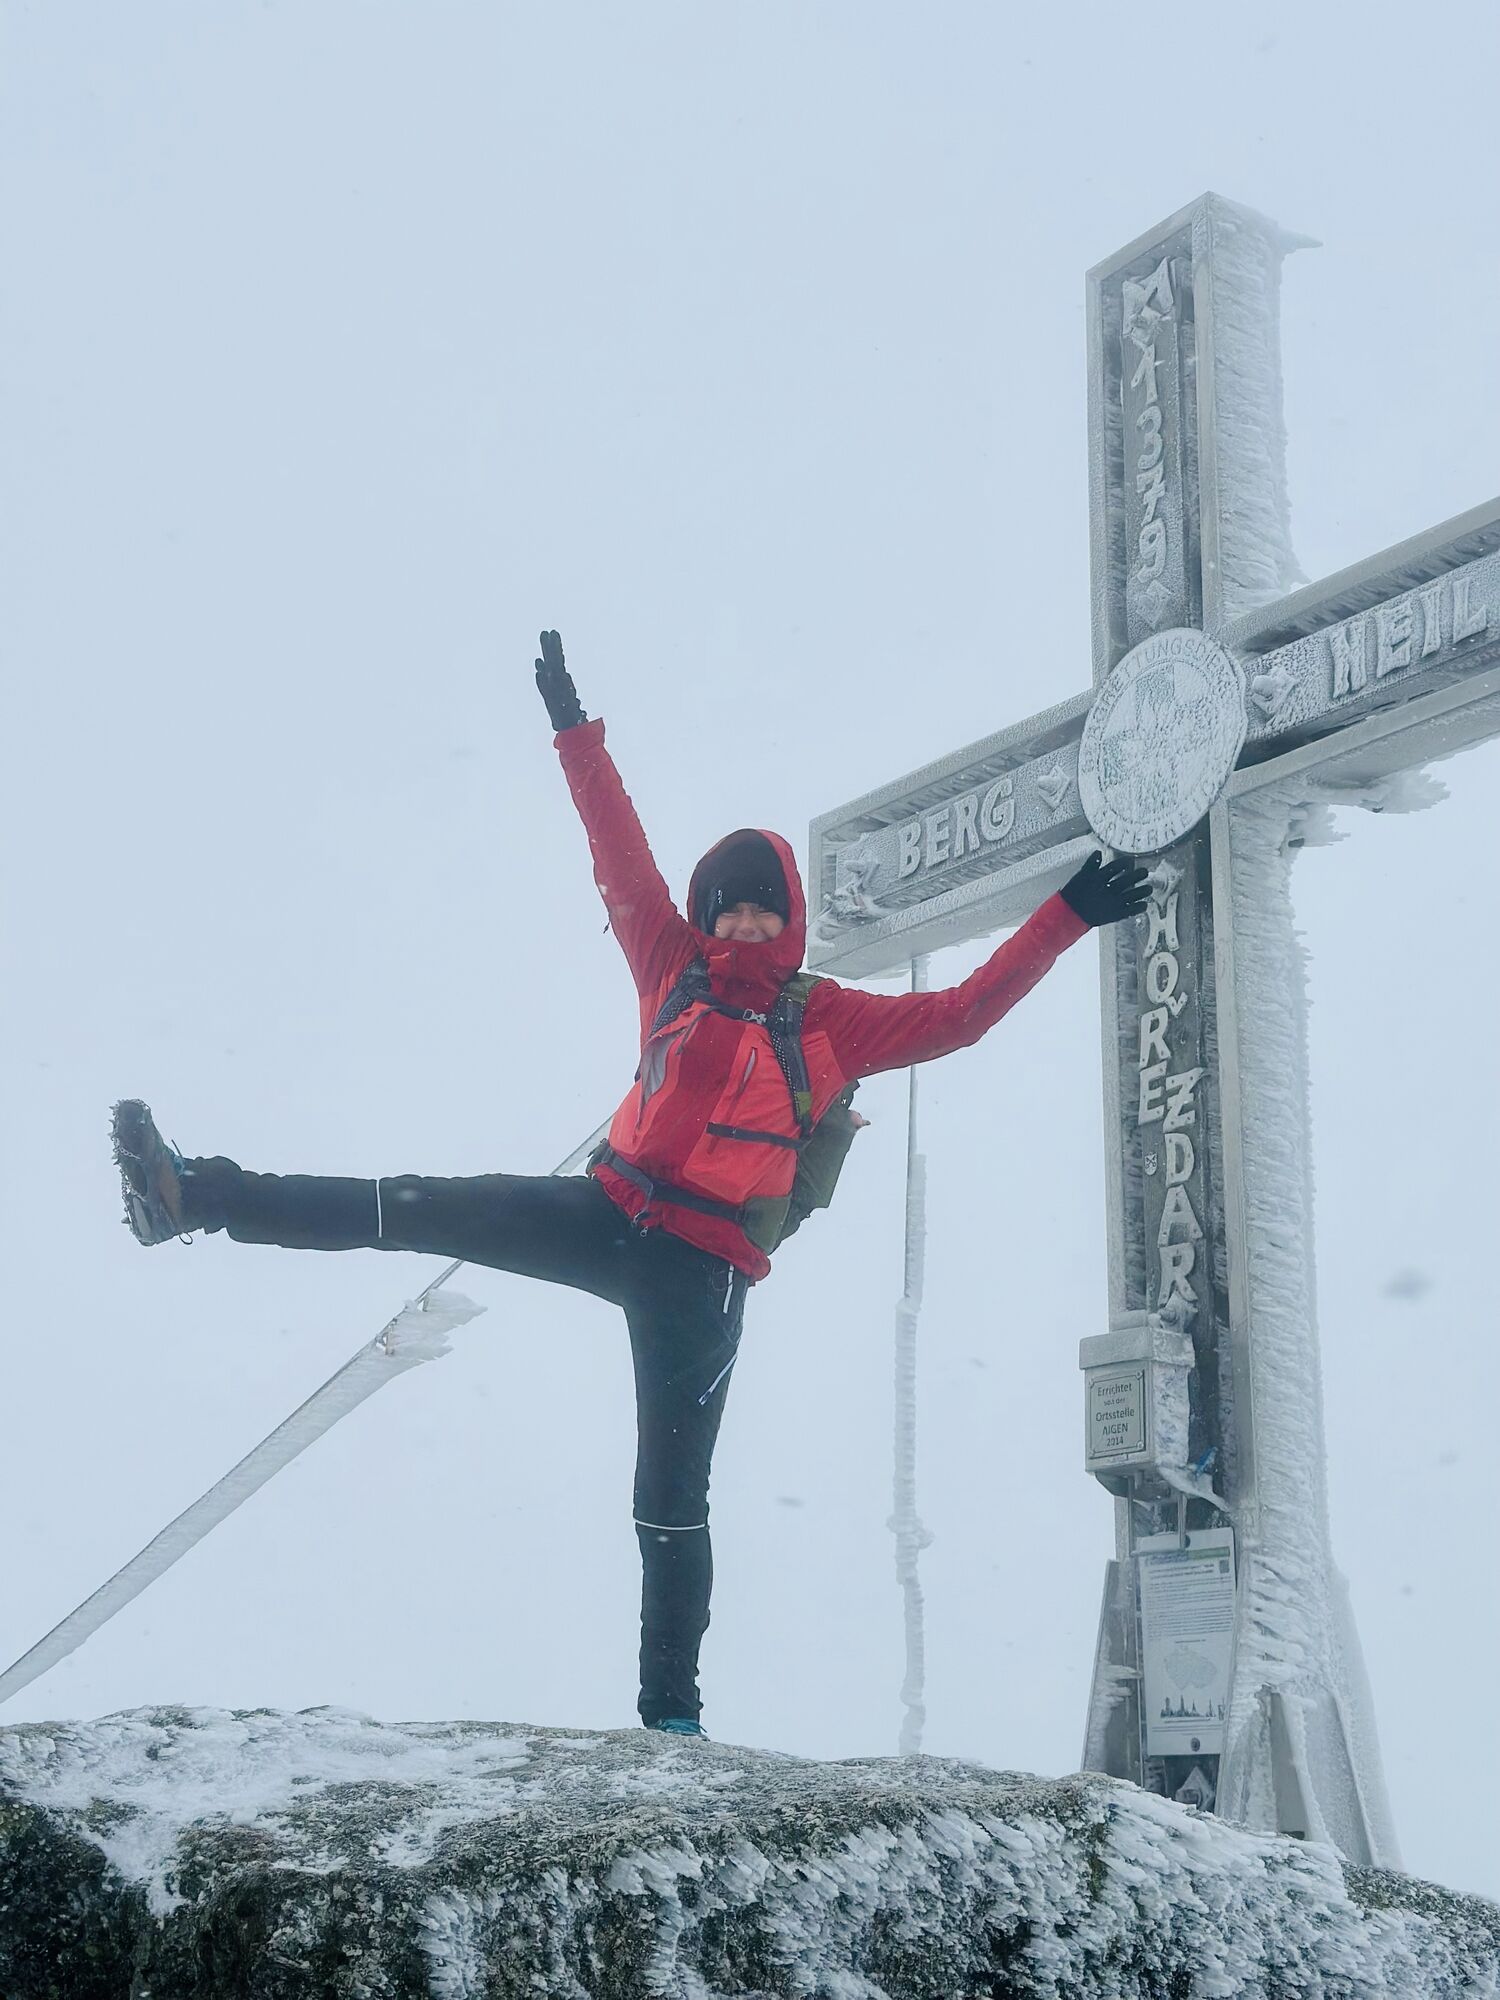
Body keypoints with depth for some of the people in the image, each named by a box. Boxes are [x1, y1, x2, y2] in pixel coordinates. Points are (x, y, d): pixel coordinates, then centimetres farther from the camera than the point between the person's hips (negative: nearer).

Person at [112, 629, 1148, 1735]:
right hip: (609, 1213, 3)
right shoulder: (678, 971, 11)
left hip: (705, 1271, -3)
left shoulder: (831, 1020, 4)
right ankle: (195, 1197, -11)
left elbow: (957, 1016, 2)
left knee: (672, 1497, -2)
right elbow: (624, 862, 14)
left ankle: (673, 1709, 6)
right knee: (418, 1211, -10)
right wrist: (579, 737, 15)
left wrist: (1065, 920, -2)